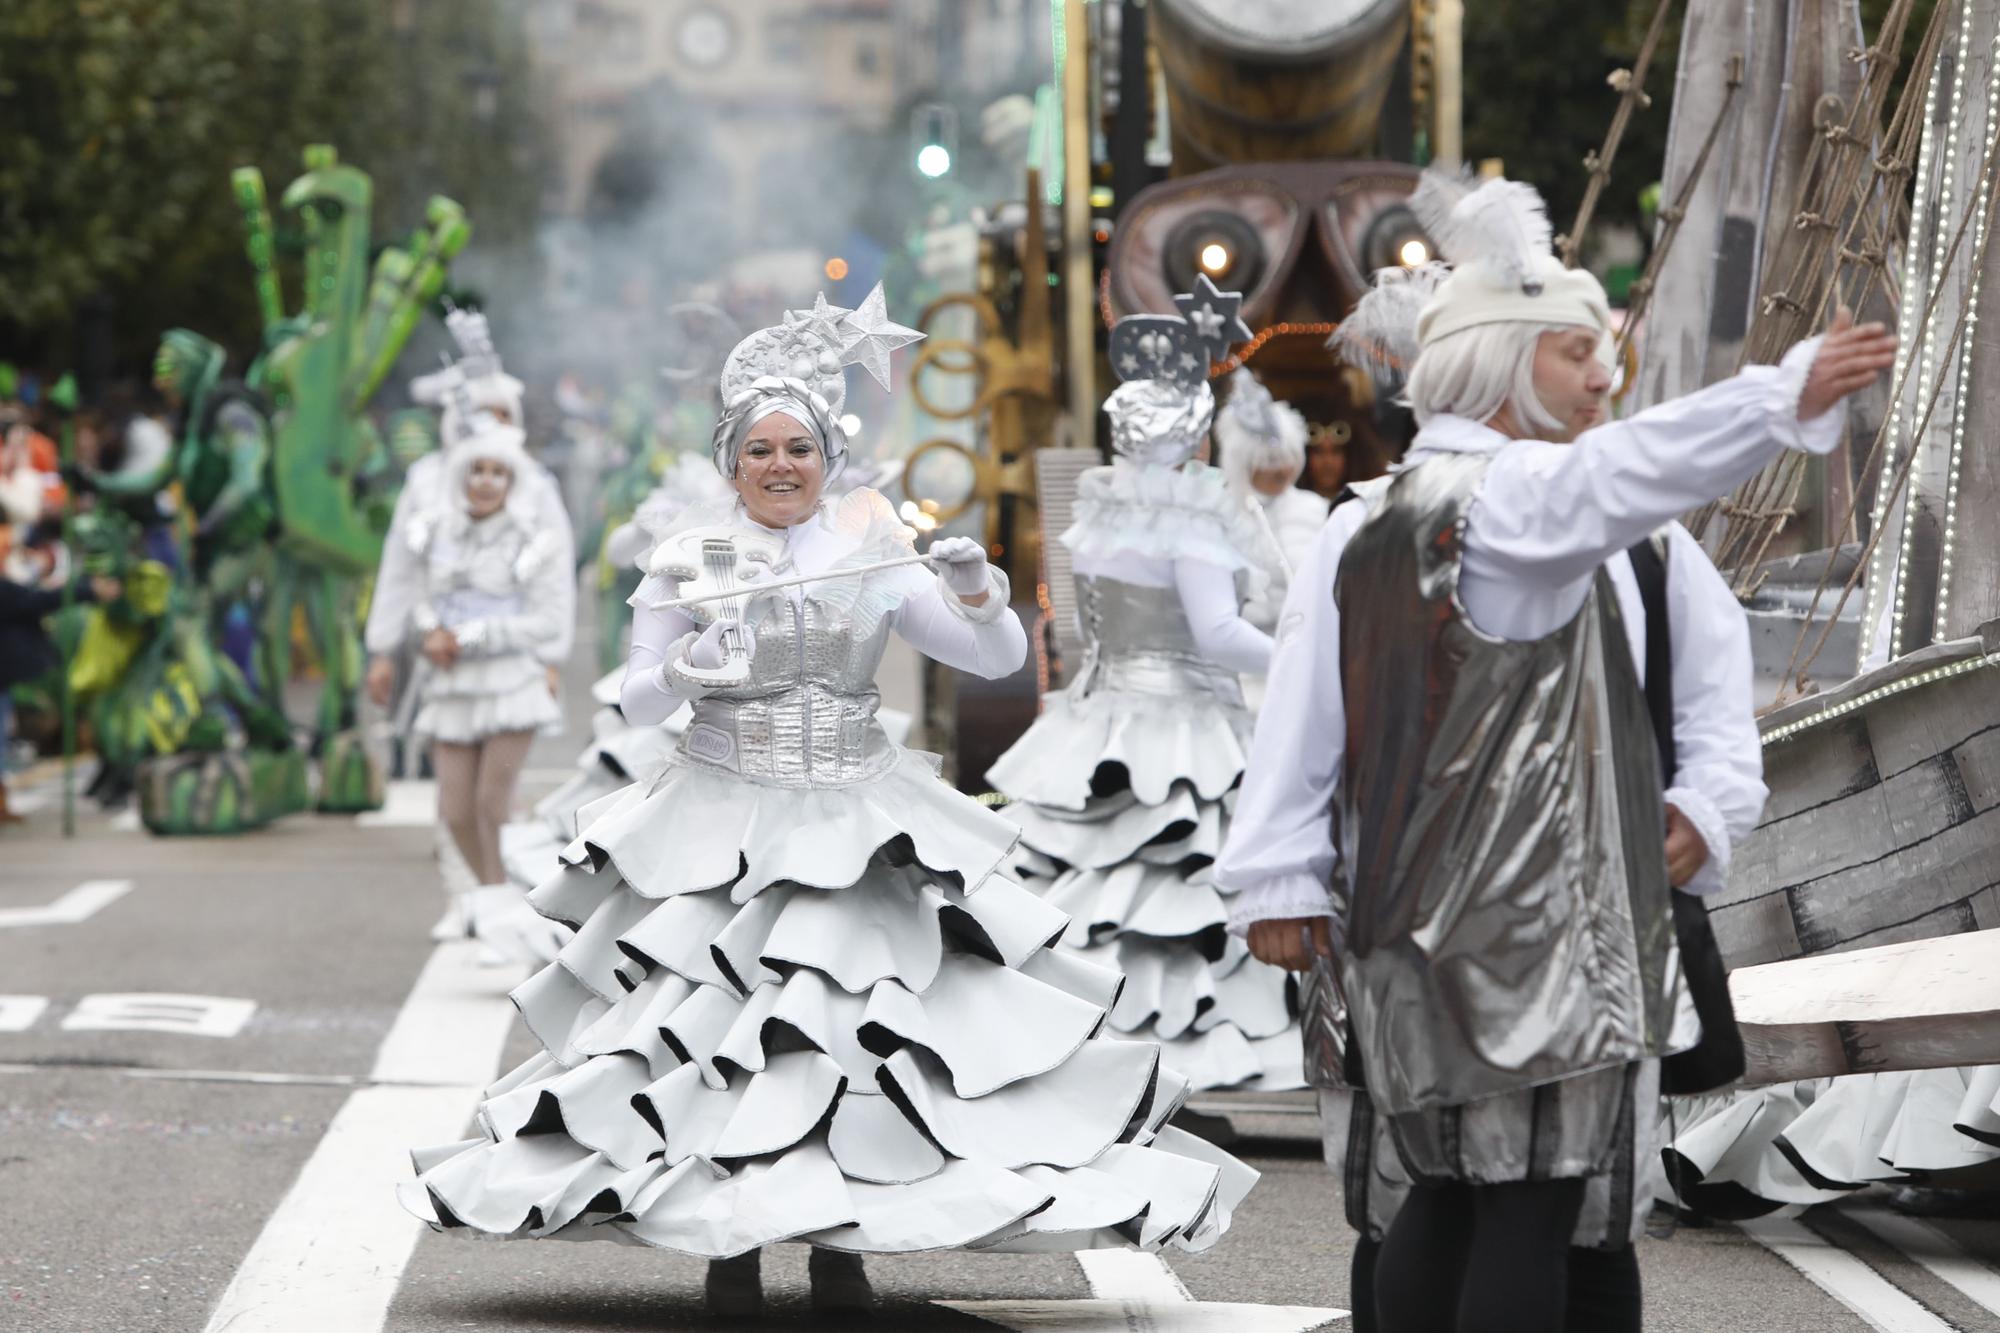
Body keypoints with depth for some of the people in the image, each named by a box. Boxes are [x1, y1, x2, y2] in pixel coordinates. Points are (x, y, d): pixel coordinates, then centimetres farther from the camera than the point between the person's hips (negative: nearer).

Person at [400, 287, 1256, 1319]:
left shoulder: (875, 552, 5)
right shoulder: (691, 557, 2)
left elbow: (1002, 659, 4)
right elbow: (636, 703, 2)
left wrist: (977, 596, -16)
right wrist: (685, 671, -19)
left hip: (858, 823, 1)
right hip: (721, 824, -1)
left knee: (854, 1021, -5)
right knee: (714, 1029, -8)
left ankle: (838, 1240, 5)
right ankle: (726, 1240, 2)